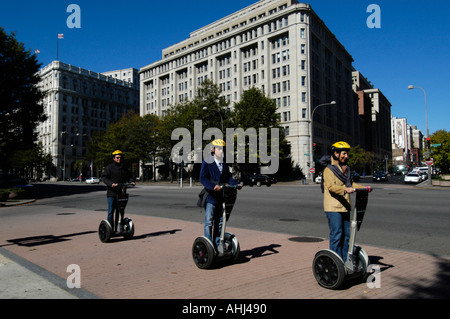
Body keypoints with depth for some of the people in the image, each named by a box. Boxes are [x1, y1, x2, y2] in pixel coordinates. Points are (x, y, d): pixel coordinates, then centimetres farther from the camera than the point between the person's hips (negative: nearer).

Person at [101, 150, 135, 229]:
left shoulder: (124, 168, 16)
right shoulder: (109, 167, -1)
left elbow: (129, 176, 19)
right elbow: (104, 177, -9)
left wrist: (131, 181, -4)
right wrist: (111, 183, -25)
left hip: (121, 193, 5)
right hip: (112, 193, -5)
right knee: (111, 211, -4)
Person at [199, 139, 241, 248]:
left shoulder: (225, 163, 12)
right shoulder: (207, 162, -8)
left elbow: (228, 177, 7)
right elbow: (203, 178, -17)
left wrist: (236, 184, -13)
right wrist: (213, 186, -33)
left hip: (222, 197, 6)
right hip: (210, 196, -6)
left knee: (219, 222, 14)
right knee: (209, 223, -2)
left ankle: (217, 245, 25)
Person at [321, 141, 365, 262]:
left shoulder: (345, 168, 19)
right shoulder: (329, 170, -9)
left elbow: (350, 183, 25)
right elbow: (331, 186, -22)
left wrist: (363, 188, 9)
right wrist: (345, 189, -37)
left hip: (344, 207, 9)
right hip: (333, 208, -8)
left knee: (346, 235, 13)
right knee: (336, 235, -7)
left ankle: (345, 261, 23)